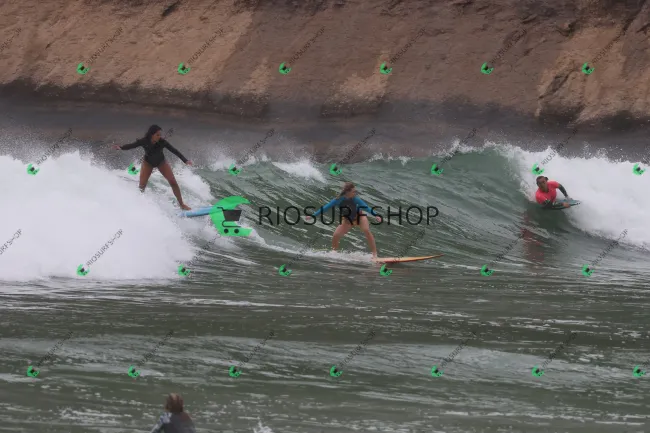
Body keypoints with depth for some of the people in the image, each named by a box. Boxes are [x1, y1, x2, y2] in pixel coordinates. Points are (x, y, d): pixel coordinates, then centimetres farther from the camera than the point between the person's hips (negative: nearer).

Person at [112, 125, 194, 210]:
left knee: (173, 182, -8)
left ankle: (181, 204, 3)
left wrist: (185, 160, -32)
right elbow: (132, 145, -32)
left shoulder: (162, 142, -29)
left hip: (161, 162, 0)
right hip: (148, 163, 0)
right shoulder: (144, 142, -29)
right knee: (142, 185, -9)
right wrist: (121, 148, -51)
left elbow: (174, 151, -26)